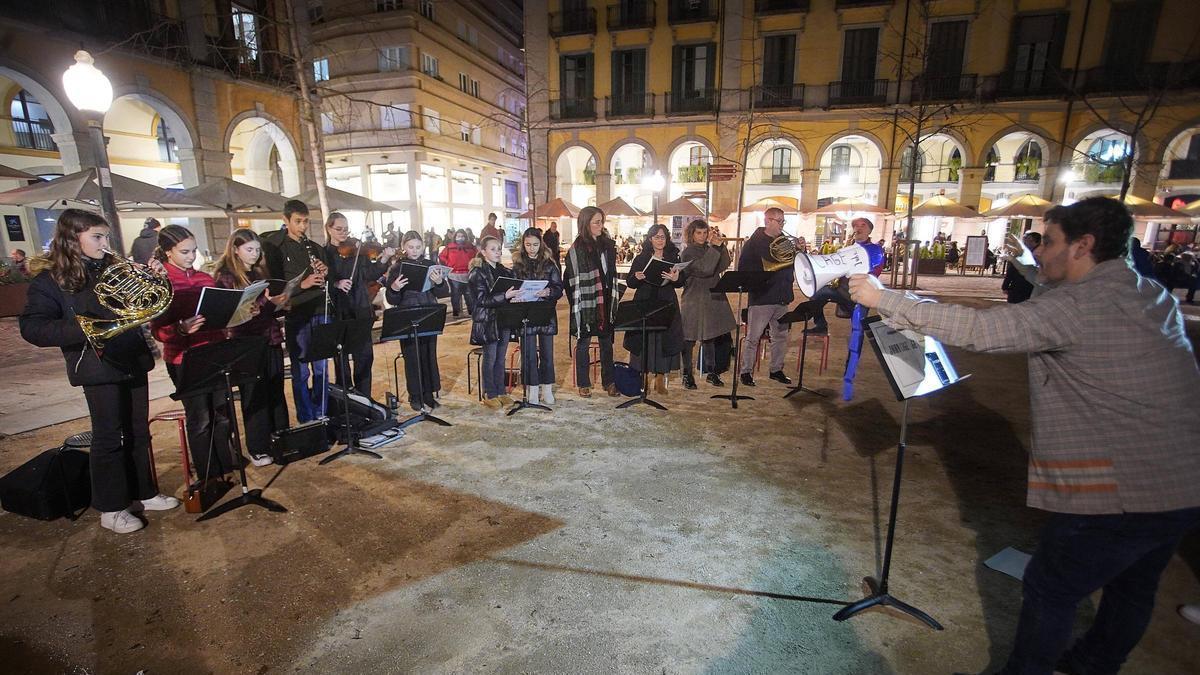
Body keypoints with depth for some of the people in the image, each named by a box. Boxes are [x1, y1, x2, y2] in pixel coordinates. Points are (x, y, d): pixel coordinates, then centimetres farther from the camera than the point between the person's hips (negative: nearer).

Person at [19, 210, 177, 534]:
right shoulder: (50, 279, -6)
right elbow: (32, 328, -13)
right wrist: (84, 329, -27)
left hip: (133, 361, 5)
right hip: (98, 367, -5)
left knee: (138, 432, 13)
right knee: (108, 437, 3)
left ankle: (142, 493, 27)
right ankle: (111, 509, 16)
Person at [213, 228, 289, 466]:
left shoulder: (262, 273, 12)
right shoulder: (226, 277, -3)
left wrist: (280, 303, -4)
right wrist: (265, 302, -22)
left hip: (271, 339, 5)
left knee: (276, 391, 10)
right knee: (255, 394, 2)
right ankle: (257, 448, 15)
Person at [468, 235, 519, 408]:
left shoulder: (505, 271, 11)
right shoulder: (477, 273, -8)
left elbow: (512, 292, 18)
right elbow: (482, 300, -17)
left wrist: (516, 295, -5)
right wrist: (504, 296, -27)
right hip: (487, 321, -6)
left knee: (501, 357, 12)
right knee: (490, 358, 2)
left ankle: (501, 392, 22)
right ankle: (489, 395, 13)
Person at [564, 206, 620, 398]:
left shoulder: (607, 244, 9)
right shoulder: (577, 248, -9)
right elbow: (573, 280, -10)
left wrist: (614, 298, 12)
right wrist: (576, 306, -13)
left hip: (606, 301, 5)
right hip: (586, 303, -5)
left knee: (607, 342, 11)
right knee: (583, 342, 6)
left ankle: (608, 382, 22)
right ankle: (584, 384, 17)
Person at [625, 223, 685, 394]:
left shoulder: (673, 258, 8)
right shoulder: (641, 258, 6)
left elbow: (681, 283, 3)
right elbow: (630, 283, 4)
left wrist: (675, 279, -18)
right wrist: (637, 278, -17)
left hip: (667, 306, 1)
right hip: (644, 305, -1)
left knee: (664, 340, 0)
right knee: (644, 340, -3)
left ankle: (660, 378, 10)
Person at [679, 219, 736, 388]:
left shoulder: (710, 249, 12)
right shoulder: (688, 252, -6)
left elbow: (724, 265, -4)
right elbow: (705, 269, -21)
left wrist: (720, 245, -13)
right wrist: (714, 247, -21)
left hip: (713, 298, 6)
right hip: (693, 301, -6)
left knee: (710, 337, 13)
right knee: (689, 338, 0)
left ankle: (712, 372, 22)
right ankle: (687, 374, 10)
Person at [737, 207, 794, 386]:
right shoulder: (754, 242, -3)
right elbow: (743, 268, -9)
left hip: (782, 297, 6)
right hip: (761, 297, -6)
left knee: (781, 336, 12)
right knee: (753, 338, -2)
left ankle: (776, 370, 25)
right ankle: (746, 371, 8)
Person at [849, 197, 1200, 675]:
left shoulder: (1074, 307, -20)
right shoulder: (1155, 297, 8)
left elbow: (975, 329, -28)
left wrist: (883, 298, -24)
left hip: (1120, 494, -9)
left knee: (1049, 591, 8)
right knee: (1132, 589, 26)